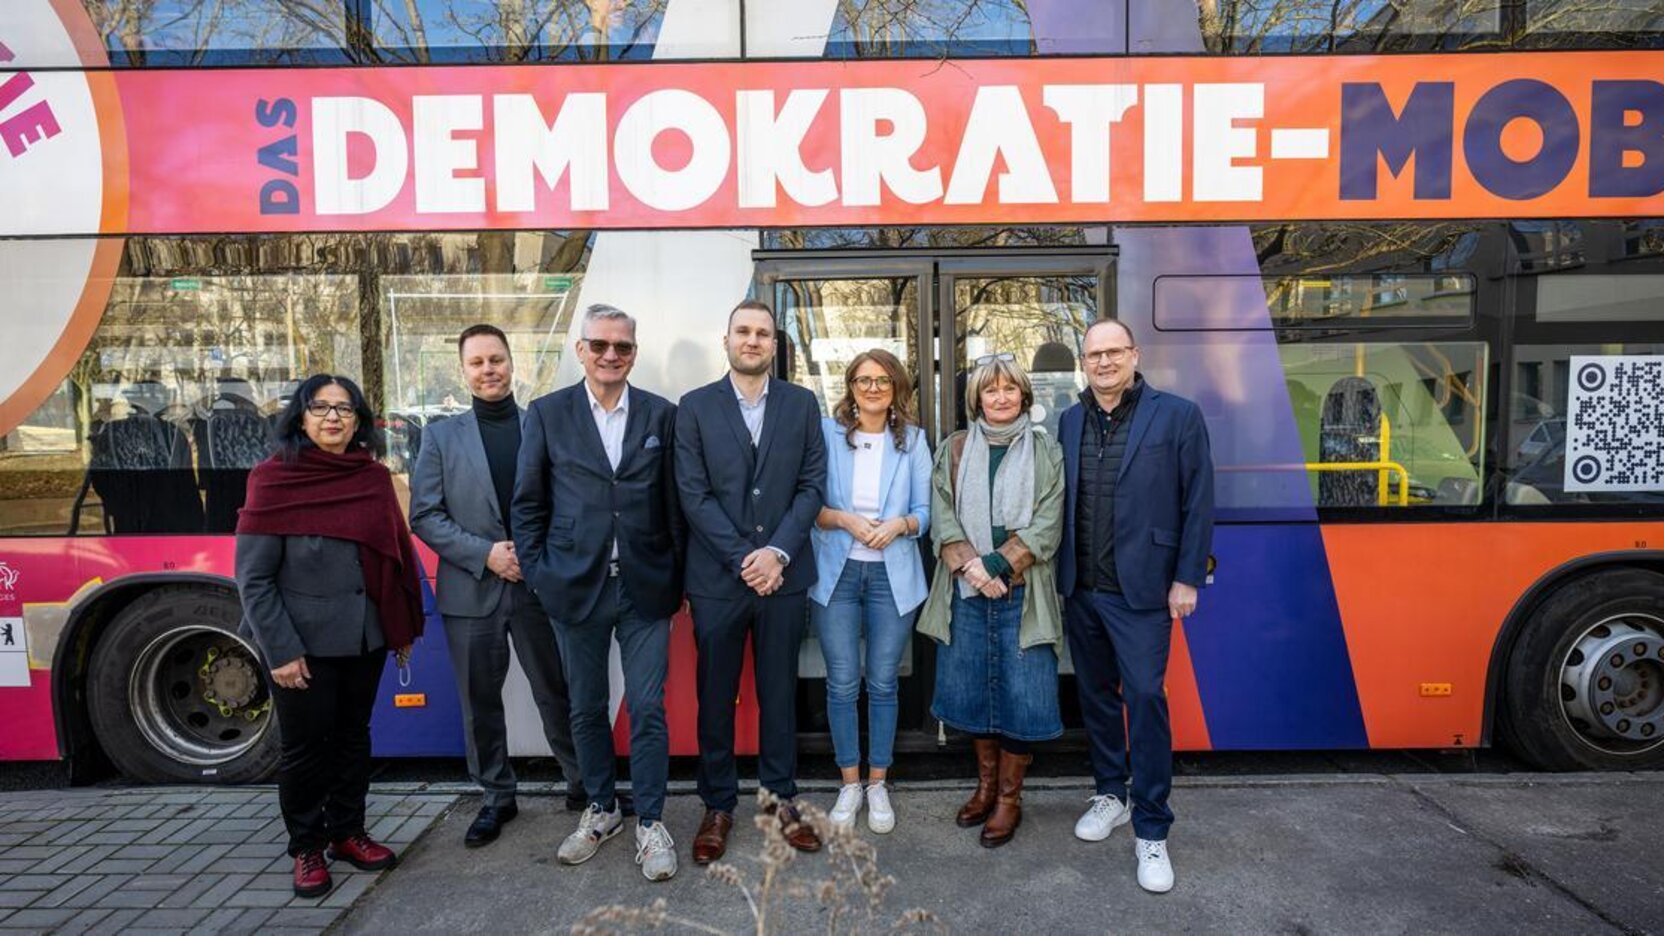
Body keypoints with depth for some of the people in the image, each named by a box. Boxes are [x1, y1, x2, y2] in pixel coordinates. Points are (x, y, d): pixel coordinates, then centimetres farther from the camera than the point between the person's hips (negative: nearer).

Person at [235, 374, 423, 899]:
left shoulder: (374, 478, 2)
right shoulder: (274, 480, -9)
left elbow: (395, 556, 7)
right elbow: (253, 577, -11)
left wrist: (404, 627, 6)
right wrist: (281, 650, -15)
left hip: (366, 639, 4)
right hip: (304, 645, -4)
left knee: (353, 736, 16)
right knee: (304, 747, 9)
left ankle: (347, 833, 33)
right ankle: (306, 849, 27)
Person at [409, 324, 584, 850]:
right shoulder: (442, 436, 5)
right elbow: (424, 516, -1)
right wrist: (484, 553, -12)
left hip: (539, 586, -1)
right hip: (472, 591, 1)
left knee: (557, 692, 9)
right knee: (479, 702, 12)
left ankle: (583, 783, 26)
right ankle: (497, 797, 29)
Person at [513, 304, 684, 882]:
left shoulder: (661, 415, 3)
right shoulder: (547, 415, 2)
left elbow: (674, 504, 4)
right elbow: (528, 504, 5)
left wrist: (677, 579, 3)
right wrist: (540, 575, 1)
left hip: (645, 589, 0)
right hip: (576, 589, 1)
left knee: (647, 710, 4)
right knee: (586, 709, 14)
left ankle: (650, 822, 20)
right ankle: (600, 809, 34)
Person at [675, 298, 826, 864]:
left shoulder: (802, 404, 5)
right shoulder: (695, 407, 1)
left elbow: (812, 485, 0)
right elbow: (694, 494, -5)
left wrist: (777, 552, -12)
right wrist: (744, 559, -13)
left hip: (782, 573, 1)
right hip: (717, 578, -1)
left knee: (779, 692, 12)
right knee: (715, 696, 10)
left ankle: (780, 798, 29)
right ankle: (718, 805, 26)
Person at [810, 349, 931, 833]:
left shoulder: (912, 440, 4)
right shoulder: (827, 432, 1)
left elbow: (924, 511, 4)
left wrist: (900, 524, -16)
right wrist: (844, 520, -16)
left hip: (893, 575, 1)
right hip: (837, 573, 0)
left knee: (883, 684, 8)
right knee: (842, 684, 5)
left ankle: (878, 783, 26)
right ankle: (850, 783, 24)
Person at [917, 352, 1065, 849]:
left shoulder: (1045, 452, 4)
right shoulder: (953, 450, 8)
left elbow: (1046, 525, -5)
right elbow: (942, 516, 0)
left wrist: (997, 565, -15)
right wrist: (970, 566, -15)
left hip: (1022, 592, -2)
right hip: (966, 591, 2)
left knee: (1020, 693, 1)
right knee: (973, 688, 11)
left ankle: (1009, 798, 18)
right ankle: (986, 783, 31)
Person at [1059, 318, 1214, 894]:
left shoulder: (1177, 416, -4)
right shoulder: (1068, 422, 7)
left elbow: (1198, 502, -4)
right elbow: (1057, 501, 7)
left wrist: (1187, 578, -6)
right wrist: (1060, 573, 2)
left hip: (1140, 589, -4)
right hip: (1079, 588, 4)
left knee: (1145, 698, -2)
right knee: (1096, 695, 15)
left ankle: (1151, 830, 13)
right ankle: (1110, 793, 33)